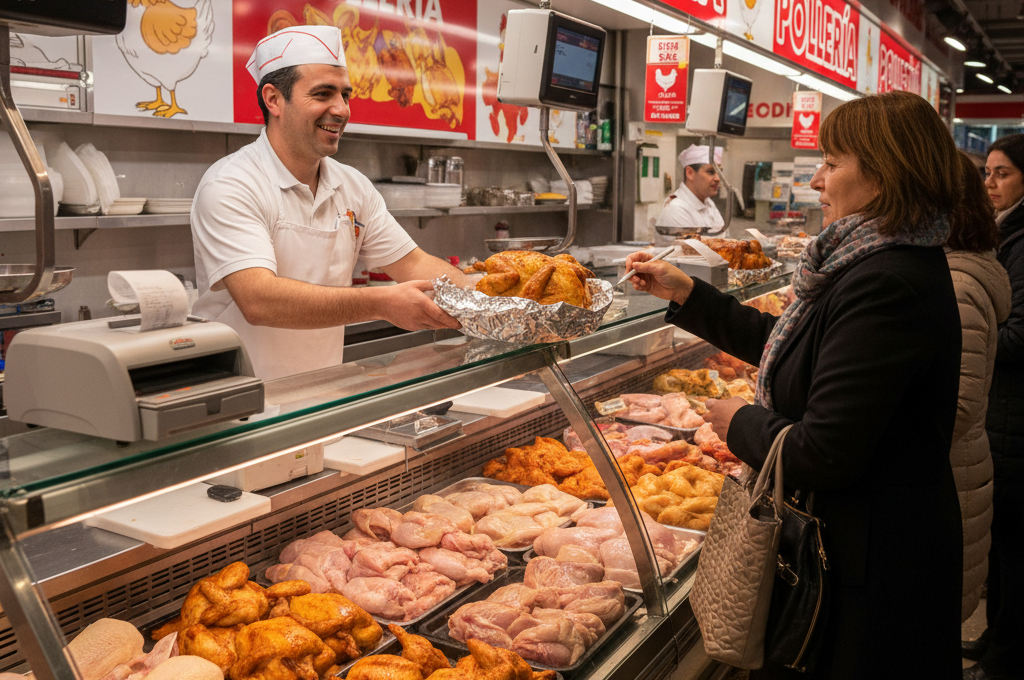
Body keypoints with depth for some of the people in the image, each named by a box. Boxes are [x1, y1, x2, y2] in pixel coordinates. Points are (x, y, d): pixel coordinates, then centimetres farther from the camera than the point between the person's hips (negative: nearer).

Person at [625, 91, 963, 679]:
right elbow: (784, 345, 15)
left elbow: (822, 454, -30)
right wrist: (686, 293, 12)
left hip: (870, 569, -10)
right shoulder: (895, 265, 7)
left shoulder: (885, 285, -28)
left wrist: (741, 423, -11)